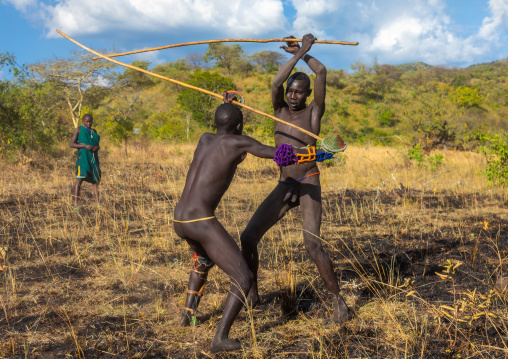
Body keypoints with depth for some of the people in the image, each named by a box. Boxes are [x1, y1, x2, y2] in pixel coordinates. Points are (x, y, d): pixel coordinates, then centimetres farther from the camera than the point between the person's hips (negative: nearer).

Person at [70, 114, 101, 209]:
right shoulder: (79, 130, 3)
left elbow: (98, 145, 23)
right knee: (80, 178, -11)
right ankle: (75, 204, -11)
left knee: (95, 179, 4)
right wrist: (85, 146, -17)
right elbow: (72, 144, -4)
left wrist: (97, 147, -2)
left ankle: (97, 203, 9)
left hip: (93, 157, 5)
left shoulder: (94, 132, 19)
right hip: (83, 157, -5)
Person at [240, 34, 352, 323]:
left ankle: (339, 300, -3)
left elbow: (322, 71, -12)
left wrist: (303, 52, 1)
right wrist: (298, 53, -15)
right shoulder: (280, 110, 8)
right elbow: (276, 83, -12)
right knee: (248, 237, -3)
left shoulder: (314, 111, -2)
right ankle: (252, 294, 15)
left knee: (313, 244, -21)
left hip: (309, 185, -5)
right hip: (284, 188, 5)